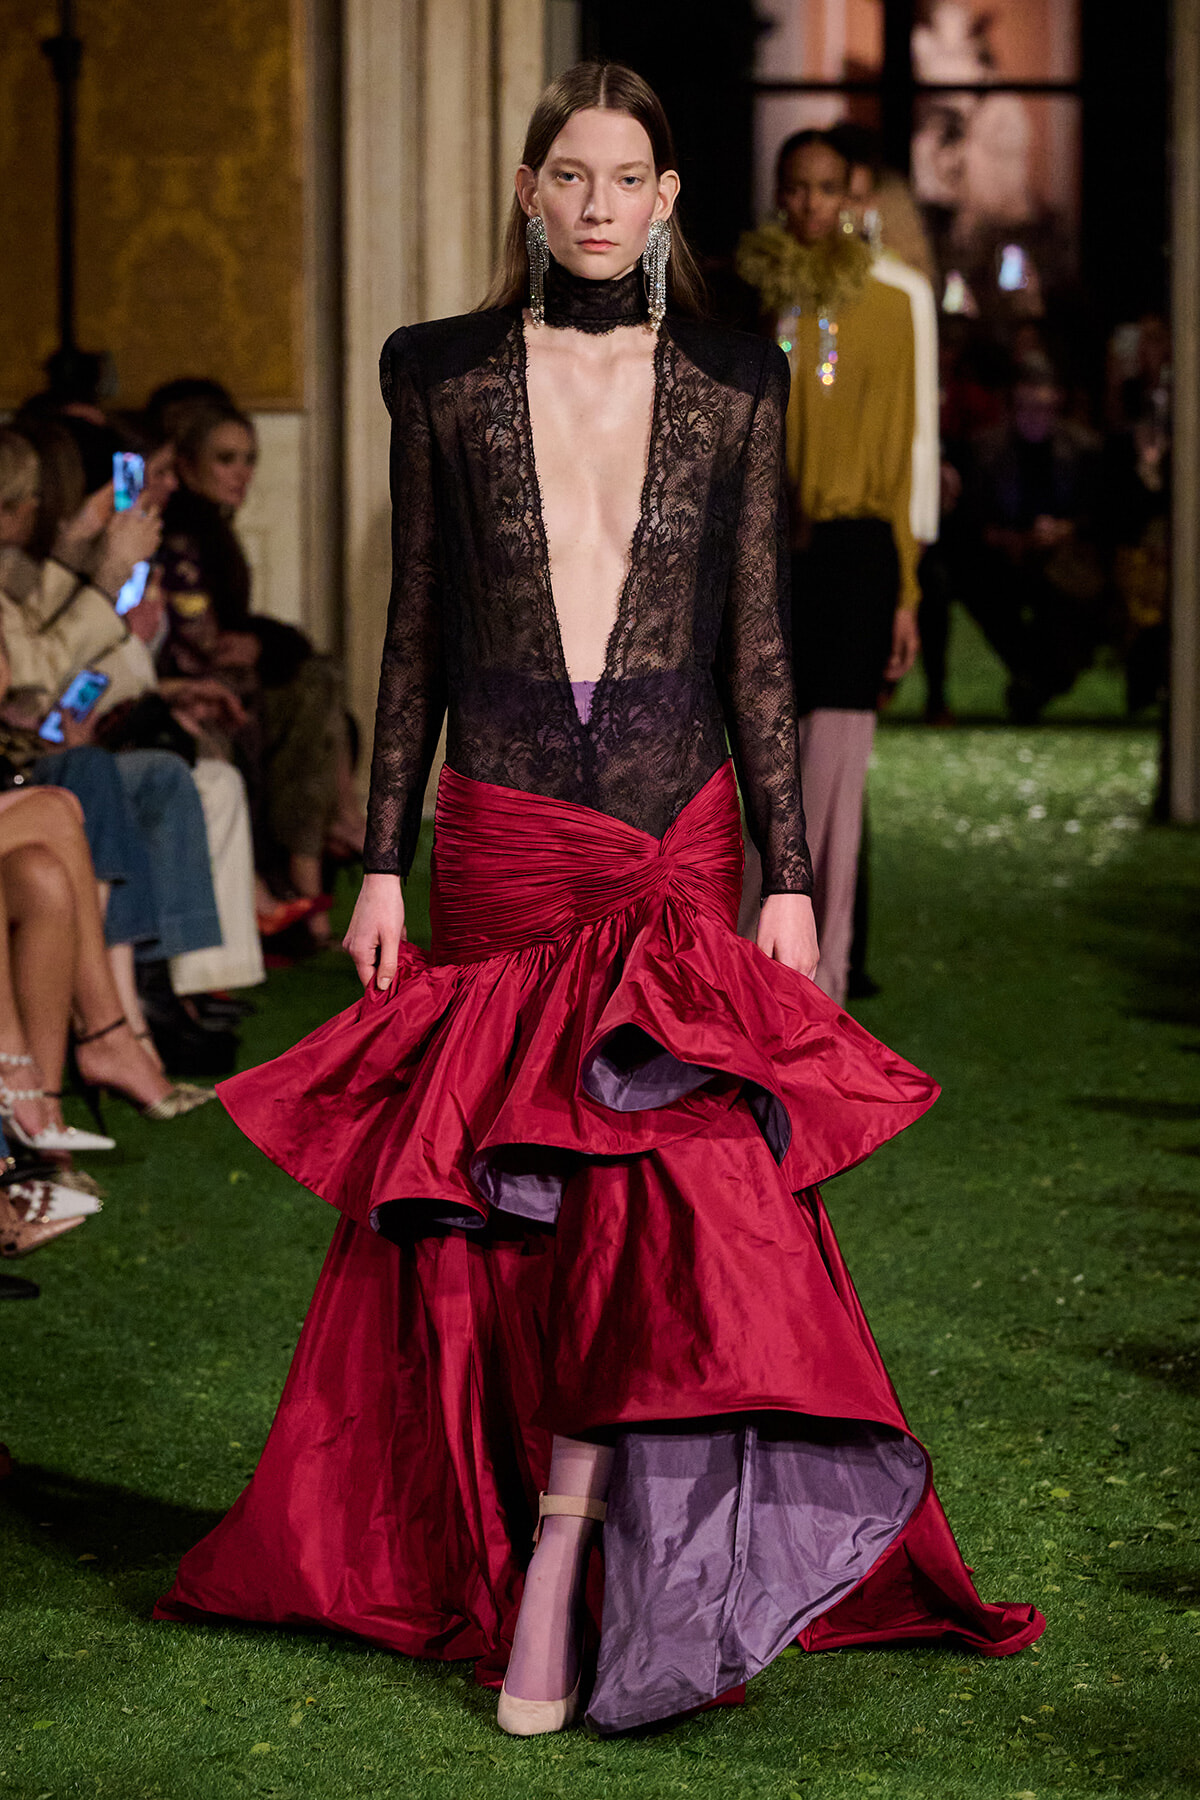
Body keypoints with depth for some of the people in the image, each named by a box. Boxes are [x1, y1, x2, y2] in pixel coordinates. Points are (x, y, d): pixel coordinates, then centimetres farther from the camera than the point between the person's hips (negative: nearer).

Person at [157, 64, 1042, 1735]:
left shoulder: (731, 387, 5)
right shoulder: (447, 377, 6)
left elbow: (757, 645, 4)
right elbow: (418, 634, 9)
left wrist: (789, 874, -1)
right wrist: (383, 858, 5)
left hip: (677, 833, -1)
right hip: (501, 838, 1)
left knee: (675, 1154, -15)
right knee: (512, 1189, 1)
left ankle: (555, 1564, -9)